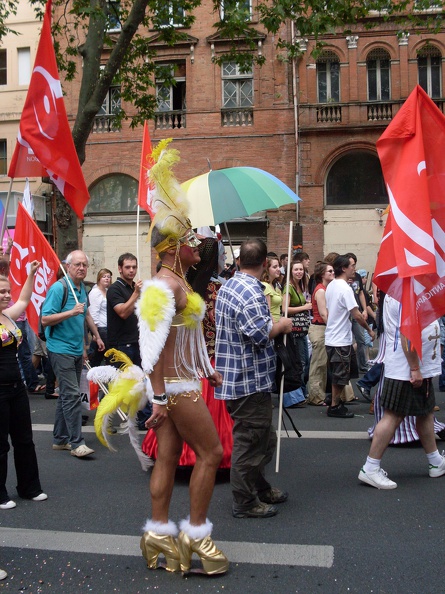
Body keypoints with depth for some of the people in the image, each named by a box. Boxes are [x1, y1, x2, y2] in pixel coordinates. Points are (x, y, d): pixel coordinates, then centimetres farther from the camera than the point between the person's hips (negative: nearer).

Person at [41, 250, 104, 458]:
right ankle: (77, 443, -8)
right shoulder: (58, 288, -14)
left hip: (77, 350, 8)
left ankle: (60, 438, 20)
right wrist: (71, 312, -27)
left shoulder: (82, 288, 11)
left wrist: (96, 336, 31)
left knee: (67, 395, 12)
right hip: (61, 349, -8)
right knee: (72, 395, -11)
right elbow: (45, 319, -18)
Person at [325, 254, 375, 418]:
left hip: (331, 338, 9)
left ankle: (336, 403, 24)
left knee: (337, 374, 17)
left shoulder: (331, 286, 9)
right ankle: (335, 406, 8)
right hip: (341, 340, -9)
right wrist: (369, 330, -6)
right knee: (341, 375, 1)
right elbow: (357, 315, -19)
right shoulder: (345, 289, -19)